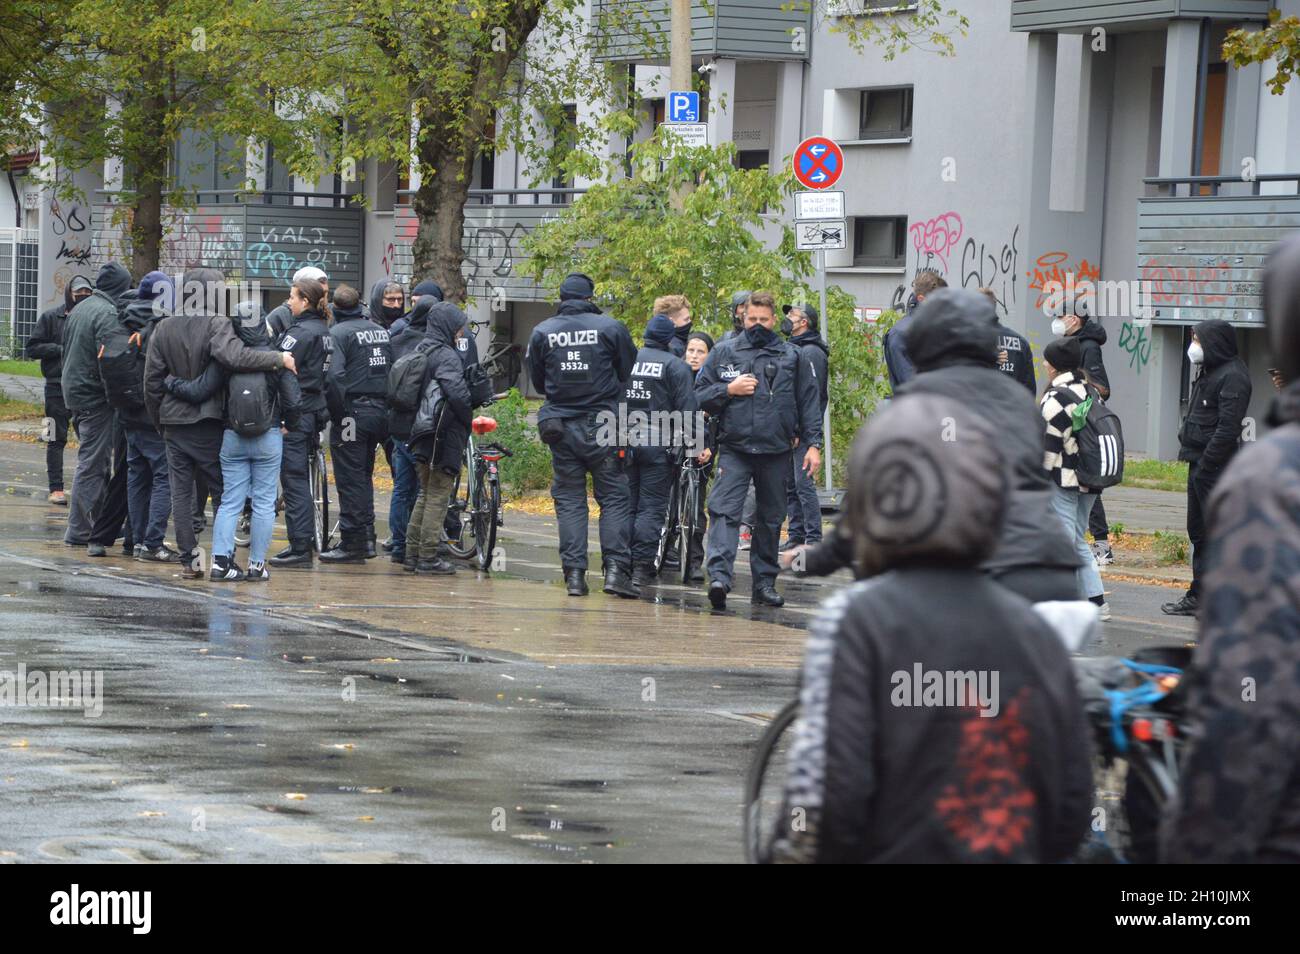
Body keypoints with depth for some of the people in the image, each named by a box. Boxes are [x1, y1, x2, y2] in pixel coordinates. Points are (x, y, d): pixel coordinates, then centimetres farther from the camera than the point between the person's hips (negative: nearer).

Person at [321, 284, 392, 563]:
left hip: (352, 412, -7)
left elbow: (334, 376, -19)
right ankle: (367, 538, 18)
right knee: (364, 475, 17)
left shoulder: (338, 333, -9)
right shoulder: (381, 332, 13)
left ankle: (352, 543, -3)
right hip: (380, 411, 7)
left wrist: (337, 412, -11)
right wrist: (385, 406, 14)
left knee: (350, 479, -3)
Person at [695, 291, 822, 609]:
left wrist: (813, 444, 2)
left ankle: (764, 581, 20)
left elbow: (809, 402, 9)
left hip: (776, 451, 2)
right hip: (734, 449, -2)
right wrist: (729, 390, -8)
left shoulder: (791, 356, 8)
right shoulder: (724, 353, 7)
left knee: (771, 518, 10)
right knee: (724, 511, -18)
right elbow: (699, 395, 8)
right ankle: (720, 576, -29)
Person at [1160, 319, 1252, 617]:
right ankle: (1199, 597, 23)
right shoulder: (1208, 373, 18)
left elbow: (1228, 427, -21)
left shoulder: (1232, 376, -14)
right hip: (1200, 464, 11)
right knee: (1198, 531, 15)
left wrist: (1205, 464, -22)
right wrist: (1190, 452, 13)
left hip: (1217, 469, -11)